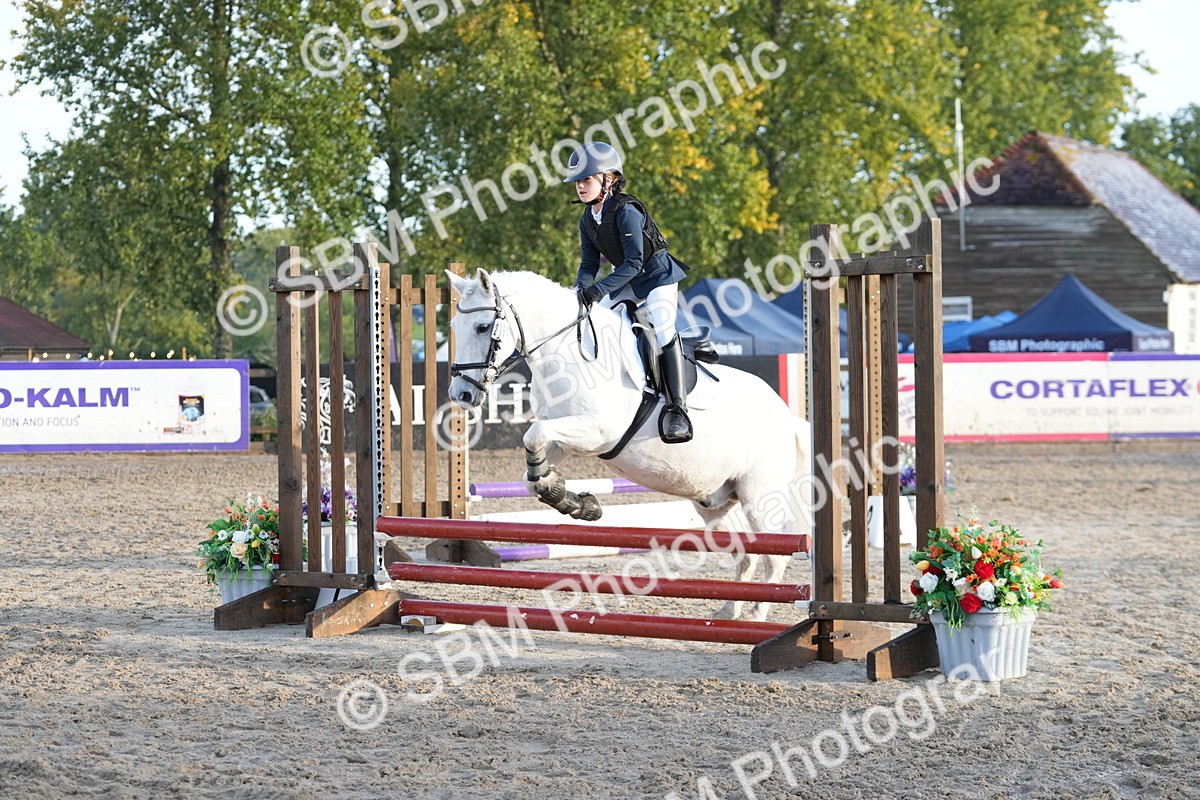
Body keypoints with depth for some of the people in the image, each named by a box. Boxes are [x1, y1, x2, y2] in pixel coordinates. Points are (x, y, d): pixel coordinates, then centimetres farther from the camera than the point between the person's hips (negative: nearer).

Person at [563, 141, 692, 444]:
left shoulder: (625, 211, -25)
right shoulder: (587, 220, 0)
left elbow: (634, 262, -29)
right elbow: (589, 264, 1)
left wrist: (600, 289, -36)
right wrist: (581, 289, -21)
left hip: (657, 274, -9)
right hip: (627, 282, 9)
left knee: (662, 330, -26)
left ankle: (677, 408, -29)